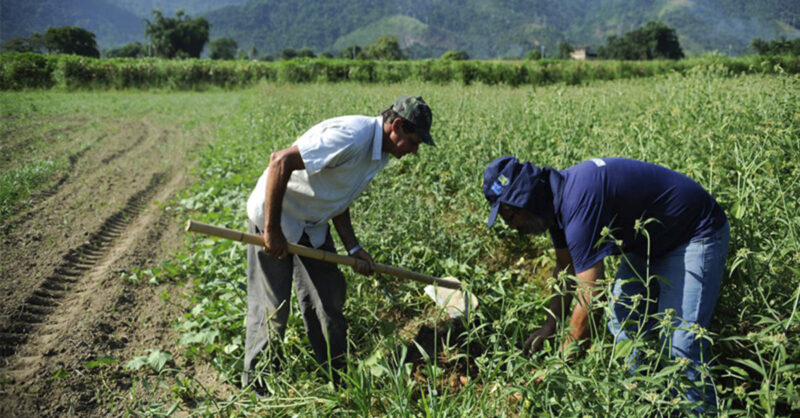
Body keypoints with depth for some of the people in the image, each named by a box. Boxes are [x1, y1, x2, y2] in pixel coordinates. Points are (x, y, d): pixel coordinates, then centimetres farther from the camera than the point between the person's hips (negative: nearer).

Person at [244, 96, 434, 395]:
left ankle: (337, 375, 26)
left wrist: (353, 248, 0)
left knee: (329, 300, 11)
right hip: (274, 216, -9)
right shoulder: (352, 136, -29)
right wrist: (271, 229, -29)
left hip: (313, 225, 9)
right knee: (271, 307, 0)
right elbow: (280, 162, -33)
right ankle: (257, 383, 21)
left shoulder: (380, 153, 2)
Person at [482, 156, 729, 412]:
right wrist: (550, 326, 10)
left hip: (696, 235, -9)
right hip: (651, 240, 9)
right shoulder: (557, 197, -5)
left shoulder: (580, 205, -35)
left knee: (679, 345, -15)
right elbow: (566, 266, 11)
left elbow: (588, 301, -33)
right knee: (623, 324, 9)